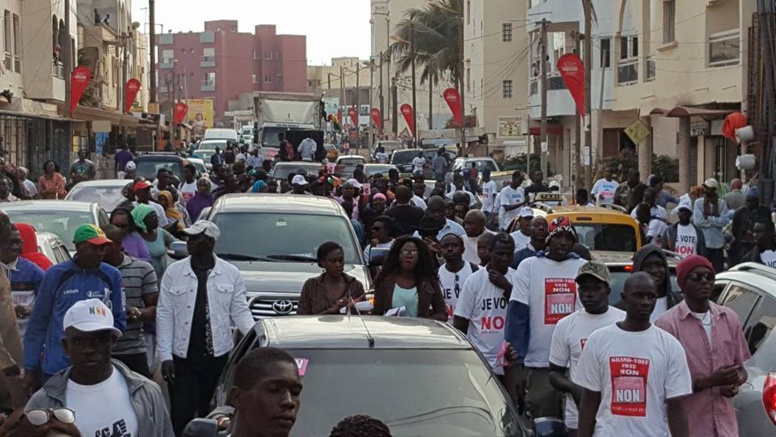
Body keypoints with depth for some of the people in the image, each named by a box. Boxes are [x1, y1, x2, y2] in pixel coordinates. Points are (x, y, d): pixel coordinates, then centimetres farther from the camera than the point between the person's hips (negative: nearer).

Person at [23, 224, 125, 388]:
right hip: (55, 370, -1)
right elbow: (38, 323, 3)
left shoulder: (112, 276, 2)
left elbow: (119, 320, 8)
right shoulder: (56, 275, -1)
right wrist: (30, 367, 1)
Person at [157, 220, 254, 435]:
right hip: (182, 355, -1)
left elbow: (240, 311, 3)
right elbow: (164, 315, -1)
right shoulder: (173, 272, -1)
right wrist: (165, 355, -7)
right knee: (182, 414, -3)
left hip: (218, 355, 1)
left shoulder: (231, 273, 1)